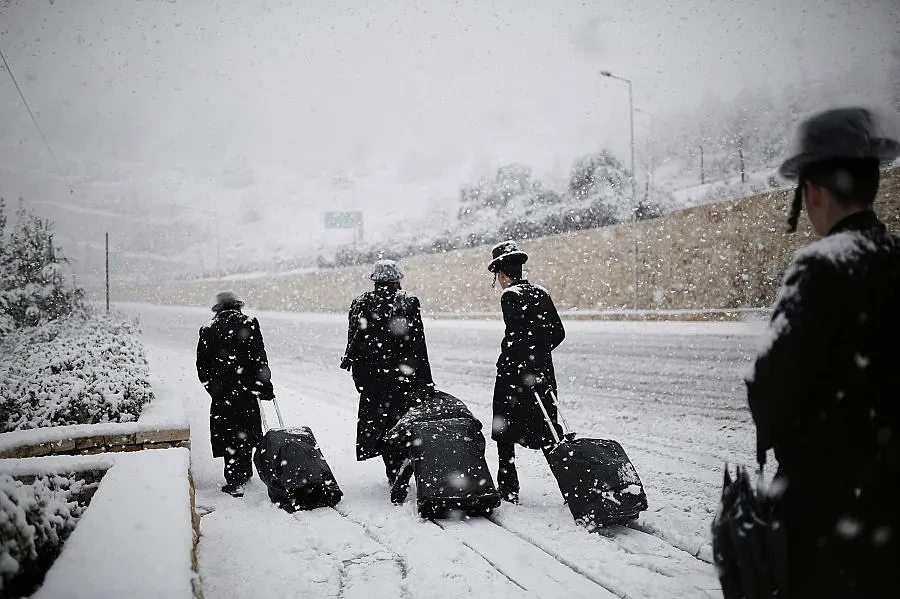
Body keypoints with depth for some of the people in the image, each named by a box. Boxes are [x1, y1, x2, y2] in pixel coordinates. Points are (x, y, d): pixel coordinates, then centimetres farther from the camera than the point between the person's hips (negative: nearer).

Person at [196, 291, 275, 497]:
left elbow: (202, 368, 3)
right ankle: (245, 473, 28)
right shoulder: (249, 324, -4)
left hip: (222, 394, 0)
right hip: (247, 389, 0)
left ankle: (234, 482, 4)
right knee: (247, 432, 17)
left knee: (228, 436, 6)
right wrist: (265, 386, -3)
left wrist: (213, 388, 13)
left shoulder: (208, 331, 0)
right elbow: (260, 358, -7)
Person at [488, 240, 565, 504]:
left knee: (505, 433, 8)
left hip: (514, 374, -6)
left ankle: (508, 489, 13)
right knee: (546, 431, 9)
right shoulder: (542, 293, 9)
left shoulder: (510, 296, -12)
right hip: (543, 375, 6)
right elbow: (558, 334, 12)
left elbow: (517, 336, -21)